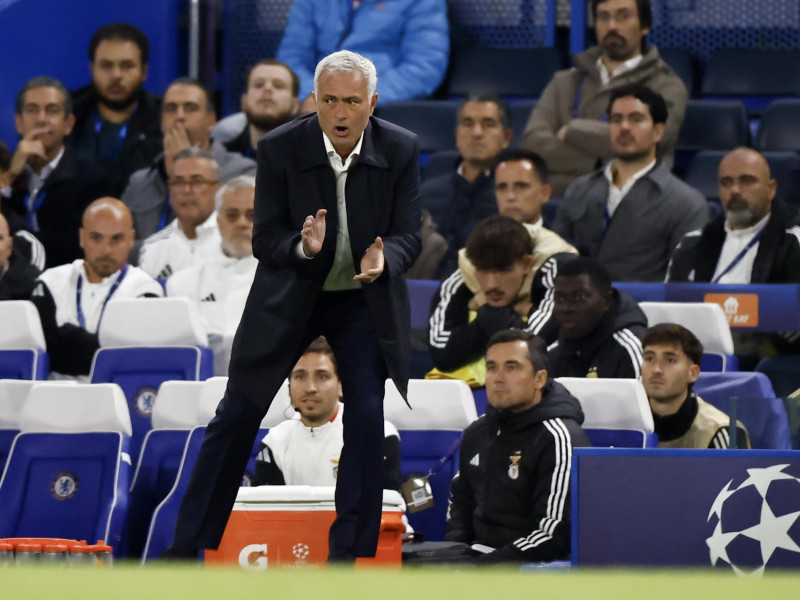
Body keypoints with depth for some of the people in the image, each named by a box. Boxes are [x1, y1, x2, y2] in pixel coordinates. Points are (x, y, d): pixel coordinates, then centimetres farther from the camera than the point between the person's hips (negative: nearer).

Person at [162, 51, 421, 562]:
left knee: (367, 415, -14)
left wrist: (384, 261, -35)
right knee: (237, 414, 4)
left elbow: (407, 235, -12)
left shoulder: (400, 150, -15)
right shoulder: (280, 149, -18)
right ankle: (188, 543, 13)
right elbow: (265, 241, -14)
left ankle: (347, 548, -3)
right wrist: (303, 248, -36)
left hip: (365, 296, 0)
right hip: (290, 294, 0)